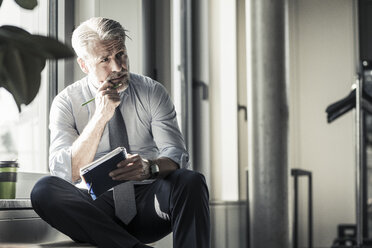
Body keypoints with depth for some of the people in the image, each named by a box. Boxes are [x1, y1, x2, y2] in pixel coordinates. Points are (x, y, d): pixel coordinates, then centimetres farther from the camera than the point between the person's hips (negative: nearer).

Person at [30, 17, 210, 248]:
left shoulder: (153, 92, 3)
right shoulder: (67, 102, 0)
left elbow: (177, 156, -5)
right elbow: (65, 173, -12)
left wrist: (149, 167, -29)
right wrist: (101, 116, -21)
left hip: (148, 203, 0)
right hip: (98, 207, 0)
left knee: (191, 181, -30)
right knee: (45, 189, -29)